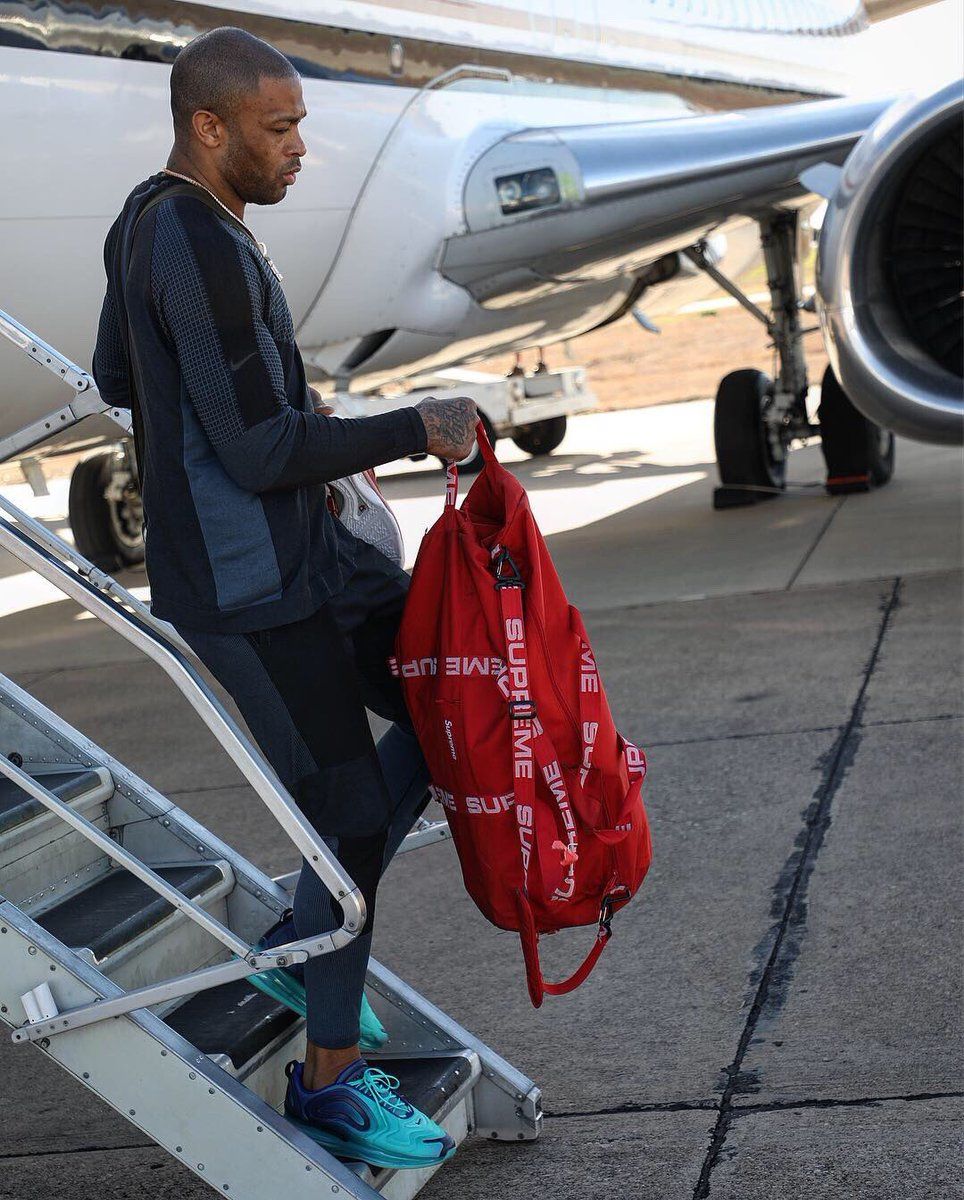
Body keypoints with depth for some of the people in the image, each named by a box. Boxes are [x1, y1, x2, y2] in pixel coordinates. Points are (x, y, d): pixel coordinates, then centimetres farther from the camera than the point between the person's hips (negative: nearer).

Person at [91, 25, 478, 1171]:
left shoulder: (145, 219, 9)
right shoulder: (205, 253, -23)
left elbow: (115, 378, 21)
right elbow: (262, 452, -25)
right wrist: (413, 429, -15)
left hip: (309, 553, 10)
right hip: (250, 590, -10)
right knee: (349, 814, -2)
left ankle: (300, 941, 23)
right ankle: (330, 1077, 15)